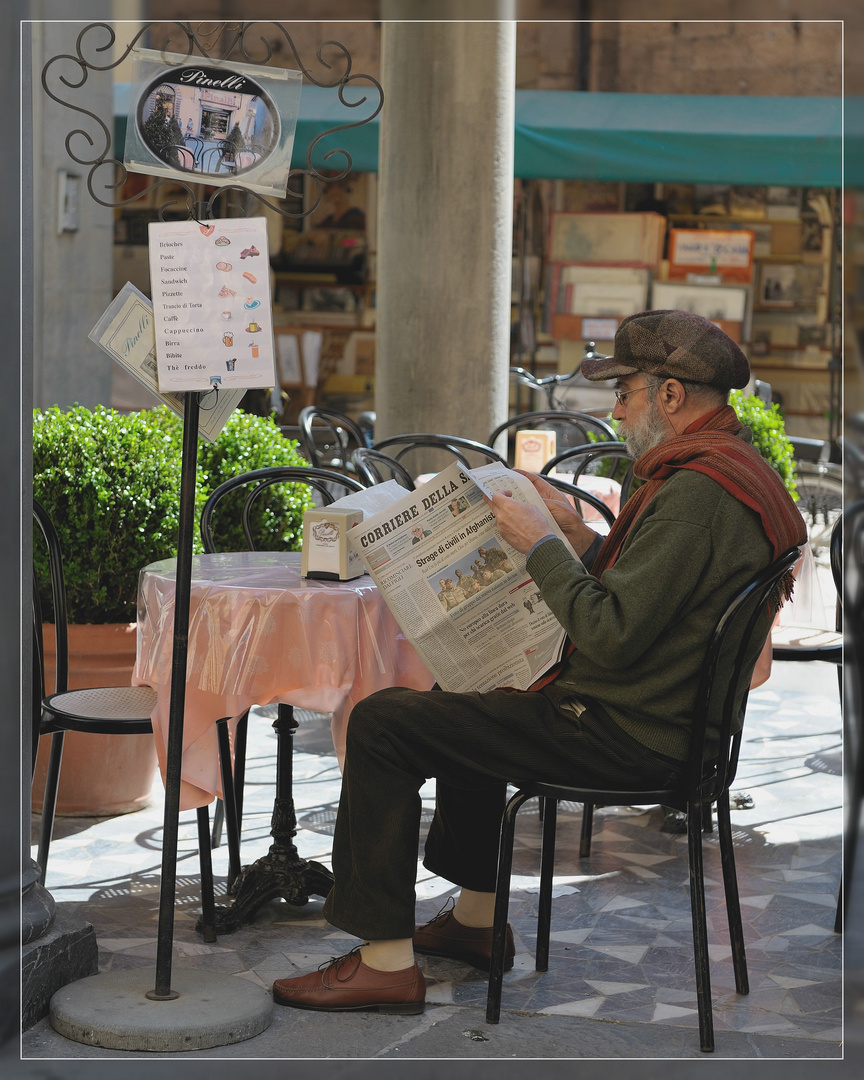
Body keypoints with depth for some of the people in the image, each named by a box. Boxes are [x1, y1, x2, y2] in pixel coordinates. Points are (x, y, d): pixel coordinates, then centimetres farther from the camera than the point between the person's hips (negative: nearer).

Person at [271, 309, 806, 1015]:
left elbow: (612, 637, -28)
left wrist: (541, 547, -16)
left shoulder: (697, 492, -23)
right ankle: (477, 918, 34)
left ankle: (387, 961, -6)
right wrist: (575, 531, 8)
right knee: (463, 697, 32)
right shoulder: (730, 467, 11)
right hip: (660, 712, 11)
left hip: (623, 733, -11)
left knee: (382, 722, -11)